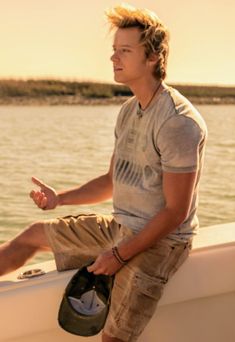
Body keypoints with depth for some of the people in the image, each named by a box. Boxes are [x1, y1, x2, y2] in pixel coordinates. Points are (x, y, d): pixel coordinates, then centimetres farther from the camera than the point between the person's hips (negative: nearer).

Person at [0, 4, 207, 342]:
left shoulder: (178, 122, -22)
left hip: (160, 240, -9)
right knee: (32, 235, 14)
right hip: (120, 227, 9)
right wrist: (59, 198, 5)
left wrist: (121, 255, -18)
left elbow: (176, 211, -22)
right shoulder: (128, 112, 6)